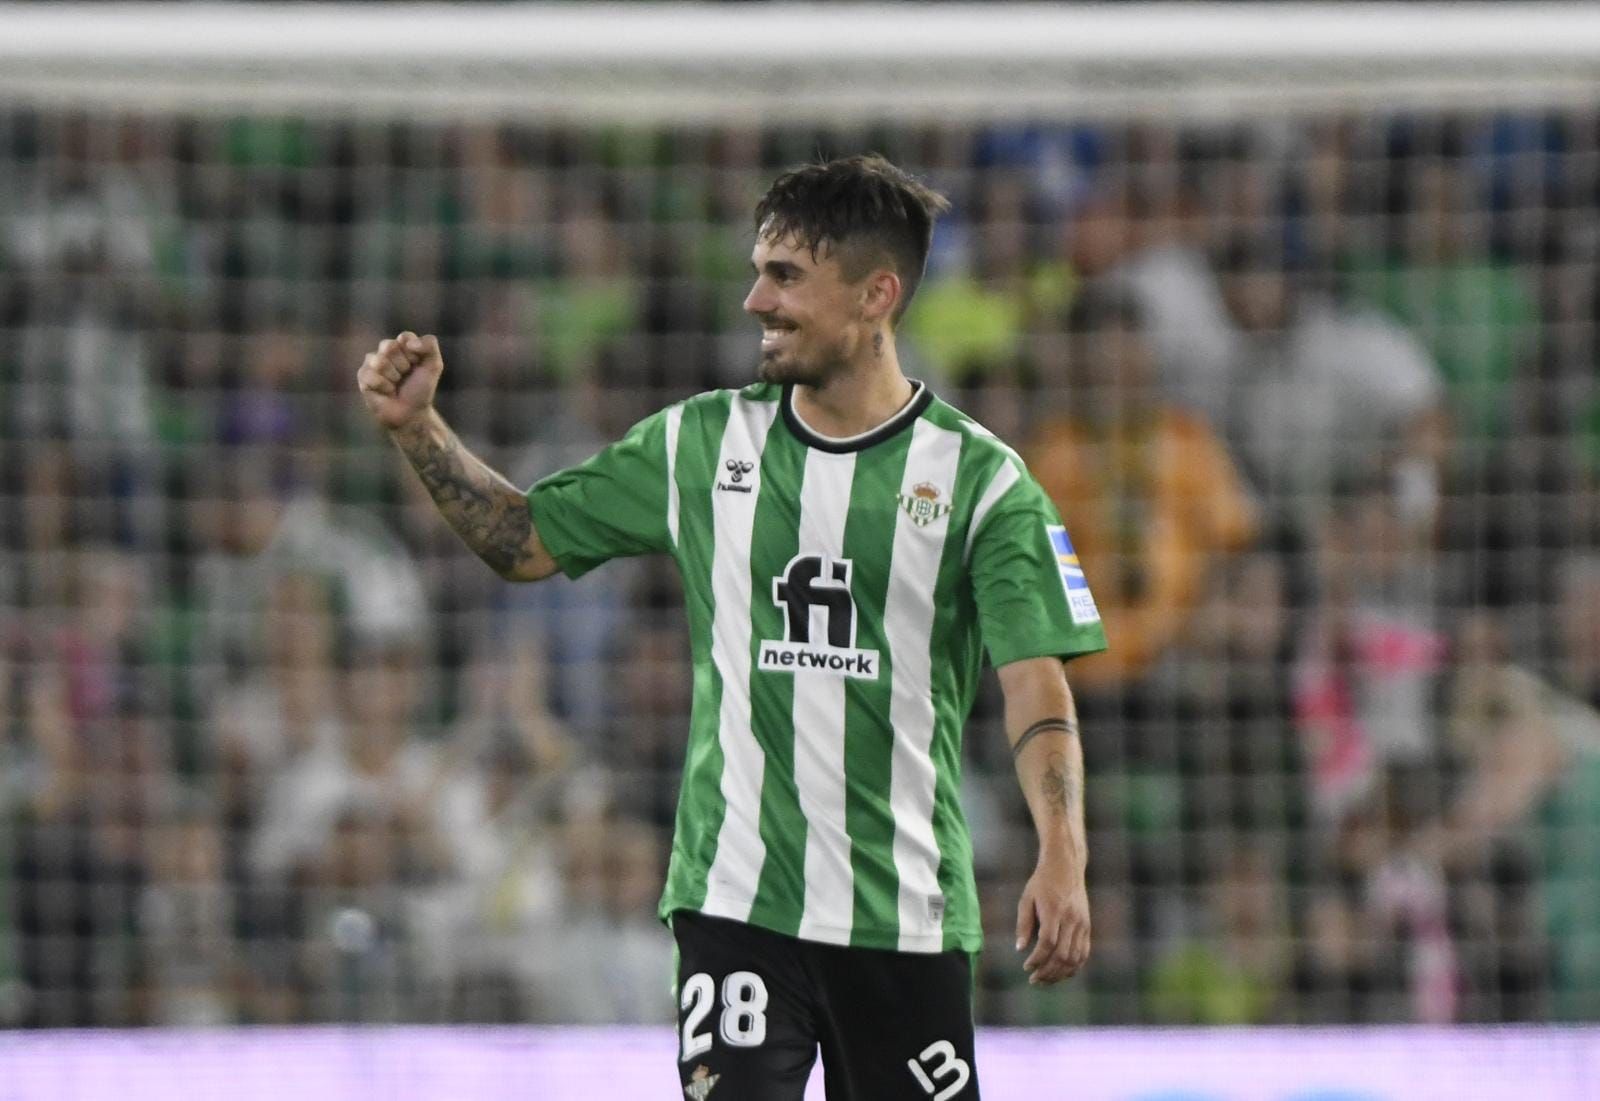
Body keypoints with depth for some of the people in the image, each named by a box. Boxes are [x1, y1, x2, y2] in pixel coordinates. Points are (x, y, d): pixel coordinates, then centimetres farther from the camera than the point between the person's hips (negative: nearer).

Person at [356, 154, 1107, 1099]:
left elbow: (1037, 683, -10)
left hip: (908, 912, -1)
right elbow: (526, 541, 15)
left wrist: (1063, 855, -23)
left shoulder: (979, 477, -3)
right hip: (736, 897, 1)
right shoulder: (701, 445, 6)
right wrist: (417, 426, 3)